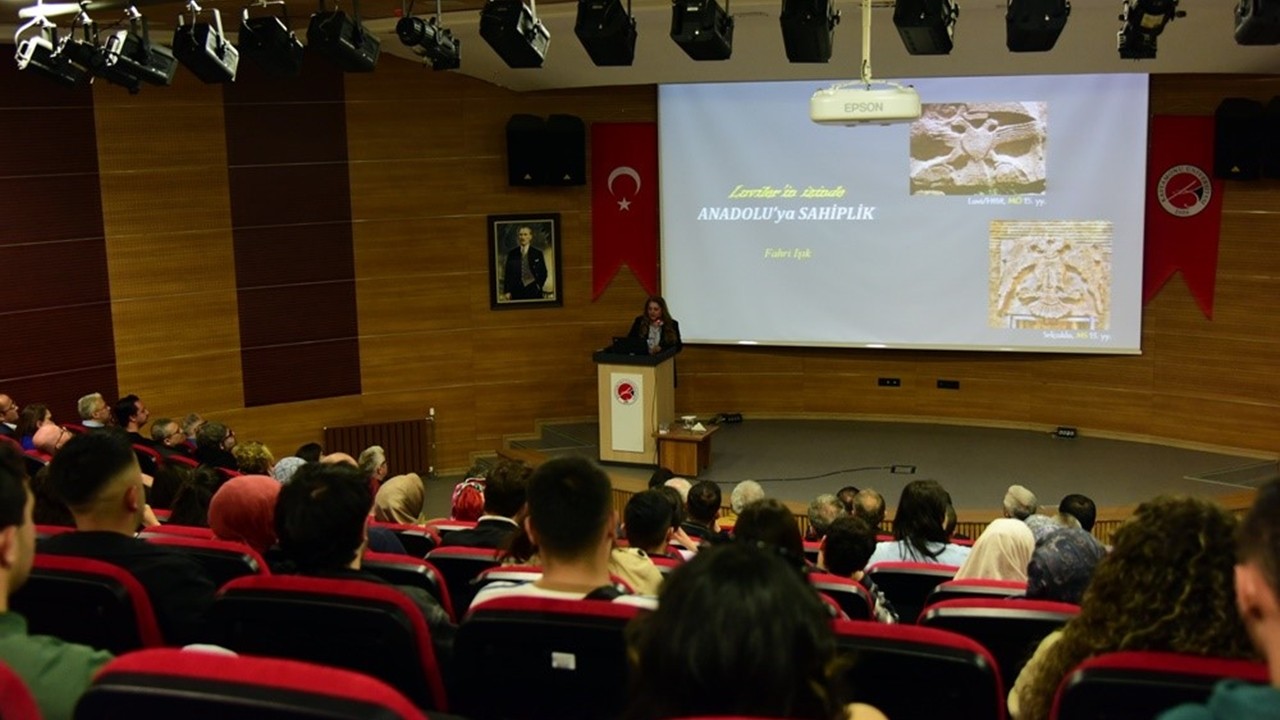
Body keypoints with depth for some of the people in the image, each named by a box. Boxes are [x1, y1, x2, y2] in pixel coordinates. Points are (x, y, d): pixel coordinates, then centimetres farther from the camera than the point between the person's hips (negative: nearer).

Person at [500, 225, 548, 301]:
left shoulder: (537, 253, 5)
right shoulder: (512, 254, 7)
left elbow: (543, 273, 9)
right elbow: (507, 274, 6)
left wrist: (538, 285, -4)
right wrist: (507, 291, 0)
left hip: (533, 292, 0)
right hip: (516, 293, 1)